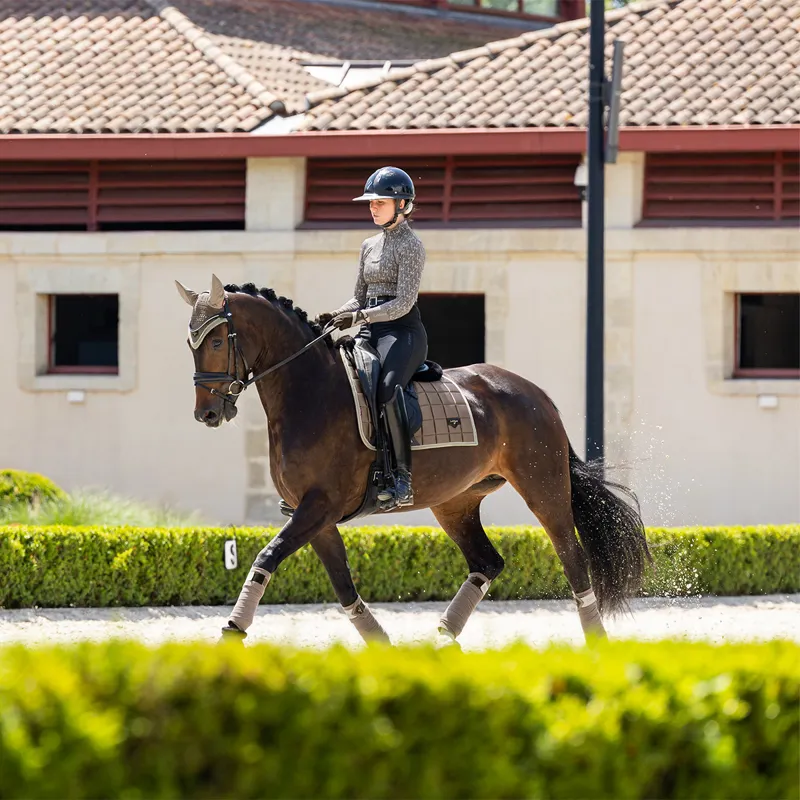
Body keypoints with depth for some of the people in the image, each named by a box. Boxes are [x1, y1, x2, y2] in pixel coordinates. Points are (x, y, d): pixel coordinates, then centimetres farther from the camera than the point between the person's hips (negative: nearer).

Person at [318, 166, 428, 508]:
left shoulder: (411, 246, -6)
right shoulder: (370, 246, 18)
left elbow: (403, 303, -15)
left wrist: (360, 316, -25)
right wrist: (336, 316, 1)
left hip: (403, 331, -8)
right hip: (371, 331, 8)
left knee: (387, 388, -33)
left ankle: (403, 478, -36)